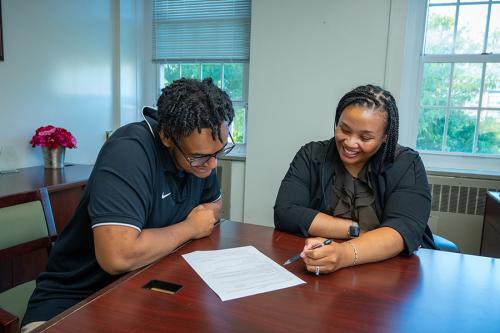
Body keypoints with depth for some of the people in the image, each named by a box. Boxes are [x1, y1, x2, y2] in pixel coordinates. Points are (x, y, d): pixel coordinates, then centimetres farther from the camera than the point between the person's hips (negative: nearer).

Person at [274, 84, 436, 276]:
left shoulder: (407, 165, -5)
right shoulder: (311, 155, -2)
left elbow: (405, 230, -19)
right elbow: (285, 213, -12)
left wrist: (346, 254, -37)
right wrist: (357, 230, -15)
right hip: (317, 273, 1)